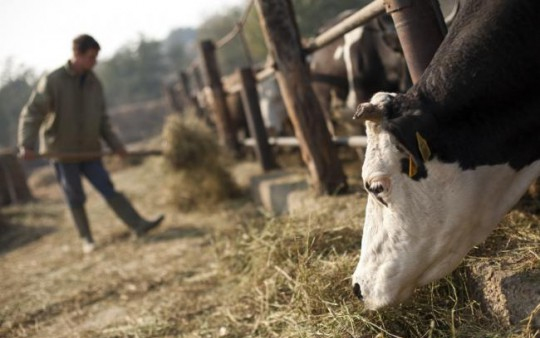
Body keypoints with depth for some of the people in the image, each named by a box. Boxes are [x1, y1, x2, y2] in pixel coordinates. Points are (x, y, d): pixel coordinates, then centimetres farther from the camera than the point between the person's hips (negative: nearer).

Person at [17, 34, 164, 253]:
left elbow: (102, 119, 12)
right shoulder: (52, 81, -10)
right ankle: (87, 239, 15)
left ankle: (139, 225, -7)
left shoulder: (94, 83, 5)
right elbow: (32, 113, -13)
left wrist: (115, 144, 7)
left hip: (89, 151, 3)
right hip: (62, 153, -3)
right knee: (75, 198, 3)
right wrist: (27, 145, -24)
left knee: (108, 190, -3)